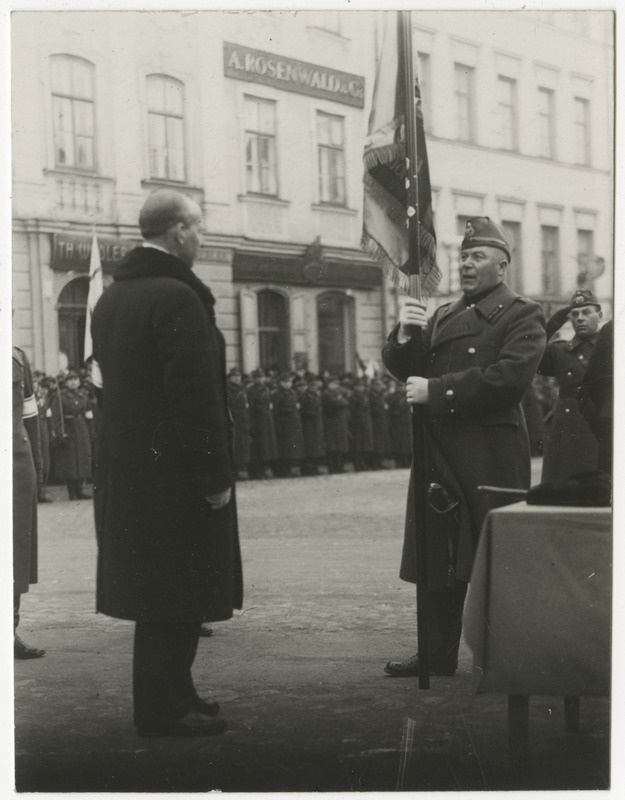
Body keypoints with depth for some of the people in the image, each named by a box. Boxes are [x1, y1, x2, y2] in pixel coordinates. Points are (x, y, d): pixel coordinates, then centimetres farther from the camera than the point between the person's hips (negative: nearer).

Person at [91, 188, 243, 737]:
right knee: (176, 594, -1)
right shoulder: (177, 296, -17)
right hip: (174, 468, -9)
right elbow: (196, 395, -21)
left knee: (156, 592, 17)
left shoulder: (111, 297, 12)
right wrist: (215, 475, -17)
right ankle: (164, 709, 5)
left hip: (125, 467, 9)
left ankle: (169, 695, 26)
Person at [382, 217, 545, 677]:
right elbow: (402, 369, 16)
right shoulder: (444, 317, 19)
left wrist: (435, 391, -18)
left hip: (491, 455, -6)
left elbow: (509, 376, -17)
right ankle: (439, 654, 16)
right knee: (438, 554, 8)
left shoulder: (523, 315, -2)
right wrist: (404, 337, -7)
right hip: (438, 452, 6)